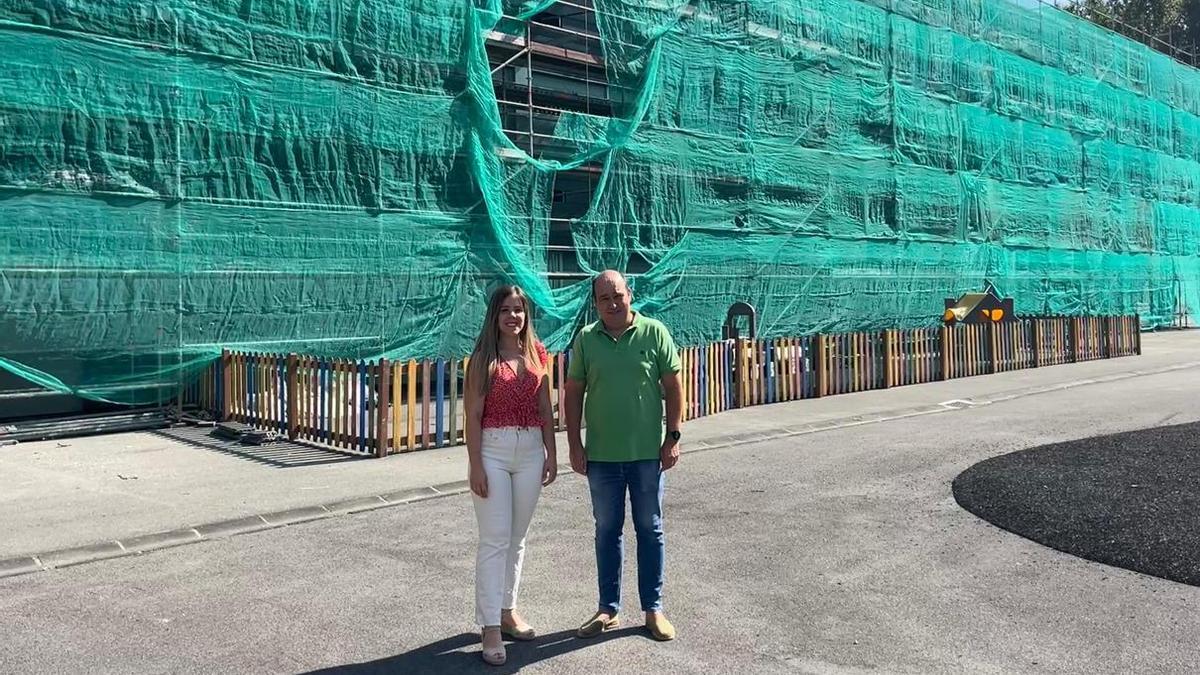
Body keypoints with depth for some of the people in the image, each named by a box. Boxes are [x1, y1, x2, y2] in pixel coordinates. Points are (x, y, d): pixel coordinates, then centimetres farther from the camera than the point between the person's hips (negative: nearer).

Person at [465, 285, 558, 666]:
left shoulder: (537, 354, 7)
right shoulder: (483, 358, -5)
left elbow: (545, 409, 10)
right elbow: (473, 415, -8)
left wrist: (551, 453, 6)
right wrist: (475, 465, -13)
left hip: (530, 450, 4)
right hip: (493, 449, -4)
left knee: (517, 538, 13)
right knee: (494, 540, -4)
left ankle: (508, 610, 27)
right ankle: (490, 627, 1)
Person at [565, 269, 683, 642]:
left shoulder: (654, 333, -4)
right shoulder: (586, 339, 0)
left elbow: (673, 385, -1)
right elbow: (573, 393, 3)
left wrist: (673, 436, -5)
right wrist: (575, 446, -1)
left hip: (647, 452, -1)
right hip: (601, 454, 2)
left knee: (650, 530, 10)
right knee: (607, 531, 12)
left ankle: (653, 608, 23)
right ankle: (608, 609, 25)